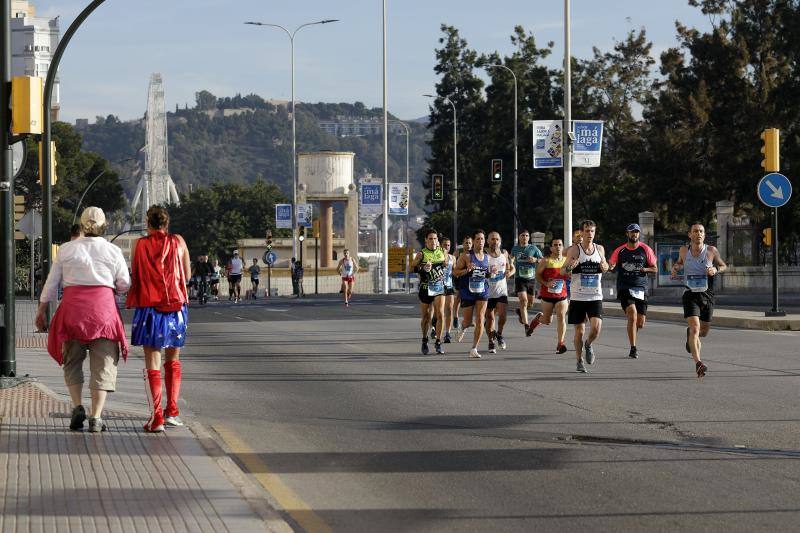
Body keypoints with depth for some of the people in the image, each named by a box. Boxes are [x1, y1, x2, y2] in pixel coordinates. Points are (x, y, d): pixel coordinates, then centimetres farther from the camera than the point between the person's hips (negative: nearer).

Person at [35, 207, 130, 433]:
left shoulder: (66, 249, 6)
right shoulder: (113, 251, 4)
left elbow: (52, 283, 7)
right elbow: (124, 285, 4)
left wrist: (41, 310, 15)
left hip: (72, 305, 1)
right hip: (103, 305, -1)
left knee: (72, 359, 17)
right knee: (103, 363, 4)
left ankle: (77, 406, 0)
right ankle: (96, 417, -4)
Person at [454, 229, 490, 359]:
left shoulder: (487, 257, 7)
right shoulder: (466, 256, -6)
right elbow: (455, 271, -5)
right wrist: (467, 270, -21)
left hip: (482, 291, 2)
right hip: (468, 291, -2)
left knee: (480, 320, -10)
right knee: (468, 321, 6)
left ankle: (474, 349, -4)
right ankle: (462, 328, 46)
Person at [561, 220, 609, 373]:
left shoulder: (600, 249, 6)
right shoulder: (574, 250, -4)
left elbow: (604, 265, 23)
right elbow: (563, 271, -3)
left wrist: (605, 267, -1)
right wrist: (570, 267, -25)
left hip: (595, 297, 2)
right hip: (578, 297, -2)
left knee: (596, 328, -15)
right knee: (579, 331, 3)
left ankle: (588, 344, 18)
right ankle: (579, 361, 20)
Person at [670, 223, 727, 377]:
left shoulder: (711, 251, -4)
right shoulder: (684, 250, 0)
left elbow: (724, 266, 10)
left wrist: (716, 269, -12)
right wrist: (676, 267, 2)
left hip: (707, 295, 1)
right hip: (690, 294, -1)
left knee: (704, 331, 15)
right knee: (695, 328, -19)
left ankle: (690, 333, 52)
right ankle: (698, 362, -27)